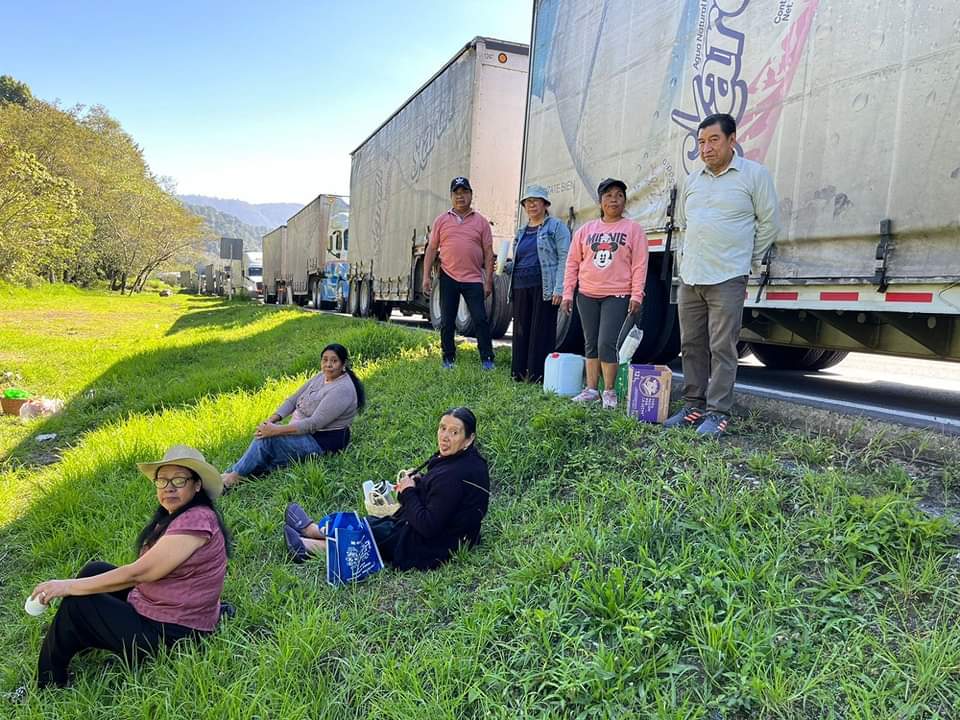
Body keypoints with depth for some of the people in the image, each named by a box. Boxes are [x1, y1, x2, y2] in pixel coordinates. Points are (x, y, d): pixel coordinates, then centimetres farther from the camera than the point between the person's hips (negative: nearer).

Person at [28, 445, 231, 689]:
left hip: (171, 633, -10)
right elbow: (146, 571, 7)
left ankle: (47, 688, 14)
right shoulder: (176, 516, 8)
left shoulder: (196, 520, -25)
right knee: (94, 570, 11)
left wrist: (69, 586, -15)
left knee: (77, 606, -7)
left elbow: (137, 573, -24)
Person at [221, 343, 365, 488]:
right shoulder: (321, 376, 6)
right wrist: (273, 418, -10)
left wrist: (276, 430, -28)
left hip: (323, 440, -9)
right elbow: (293, 399, 7)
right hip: (305, 431, 9)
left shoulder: (342, 389, -22)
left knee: (267, 439, -20)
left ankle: (233, 476, -6)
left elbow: (314, 424, -27)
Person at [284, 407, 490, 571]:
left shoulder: (454, 475, -31)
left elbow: (428, 526, -28)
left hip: (431, 549, -9)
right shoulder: (469, 459, -1)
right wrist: (417, 481, -2)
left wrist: (408, 493, -15)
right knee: (374, 521, 18)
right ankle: (314, 530, 33)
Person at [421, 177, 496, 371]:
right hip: (448, 278, 1)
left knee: (481, 320, -5)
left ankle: (487, 359, 3)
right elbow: (431, 250, 8)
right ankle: (448, 359, 18)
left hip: (474, 279, -1)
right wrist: (426, 277, 0)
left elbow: (488, 253, 5)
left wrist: (488, 281, -2)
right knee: (447, 322, 7)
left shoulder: (481, 222, 6)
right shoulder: (442, 221, 8)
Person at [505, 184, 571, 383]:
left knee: (542, 330, -5)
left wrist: (559, 289, -15)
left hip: (544, 287, -6)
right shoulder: (521, 232, 22)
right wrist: (506, 267, 5)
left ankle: (539, 373, 0)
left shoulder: (556, 226, 2)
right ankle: (519, 372, 13)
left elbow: (564, 259, -6)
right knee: (521, 329, 6)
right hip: (521, 287, 6)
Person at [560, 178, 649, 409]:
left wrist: (636, 296, -10)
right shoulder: (586, 230, 10)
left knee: (607, 344, -10)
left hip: (617, 296, -4)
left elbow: (639, 265, -2)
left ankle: (609, 391, 4)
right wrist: (567, 294, 4)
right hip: (587, 295, 4)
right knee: (591, 344, 9)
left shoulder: (633, 229, 2)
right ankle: (591, 389, 18)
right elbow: (572, 263, 10)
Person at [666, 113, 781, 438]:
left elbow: (769, 223, 3)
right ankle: (693, 406, 18)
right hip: (689, 277, 6)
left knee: (722, 348, -5)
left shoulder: (755, 174, 0)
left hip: (727, 278, -5)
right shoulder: (693, 179, 14)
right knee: (691, 345, 9)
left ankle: (718, 412, 2)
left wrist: (744, 259, 6)